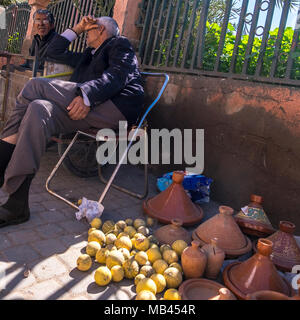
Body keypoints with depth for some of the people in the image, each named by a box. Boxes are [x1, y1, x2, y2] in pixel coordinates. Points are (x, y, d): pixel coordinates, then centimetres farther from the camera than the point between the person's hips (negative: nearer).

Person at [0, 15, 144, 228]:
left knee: (36, 86, -17)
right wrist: (77, 29, 36)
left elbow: (118, 75, -7)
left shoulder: (120, 44, 16)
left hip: (117, 107, -7)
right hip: (90, 109, 7)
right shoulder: (88, 55, 40)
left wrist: (87, 95, -23)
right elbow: (55, 51, 46)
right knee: (39, 109, -18)